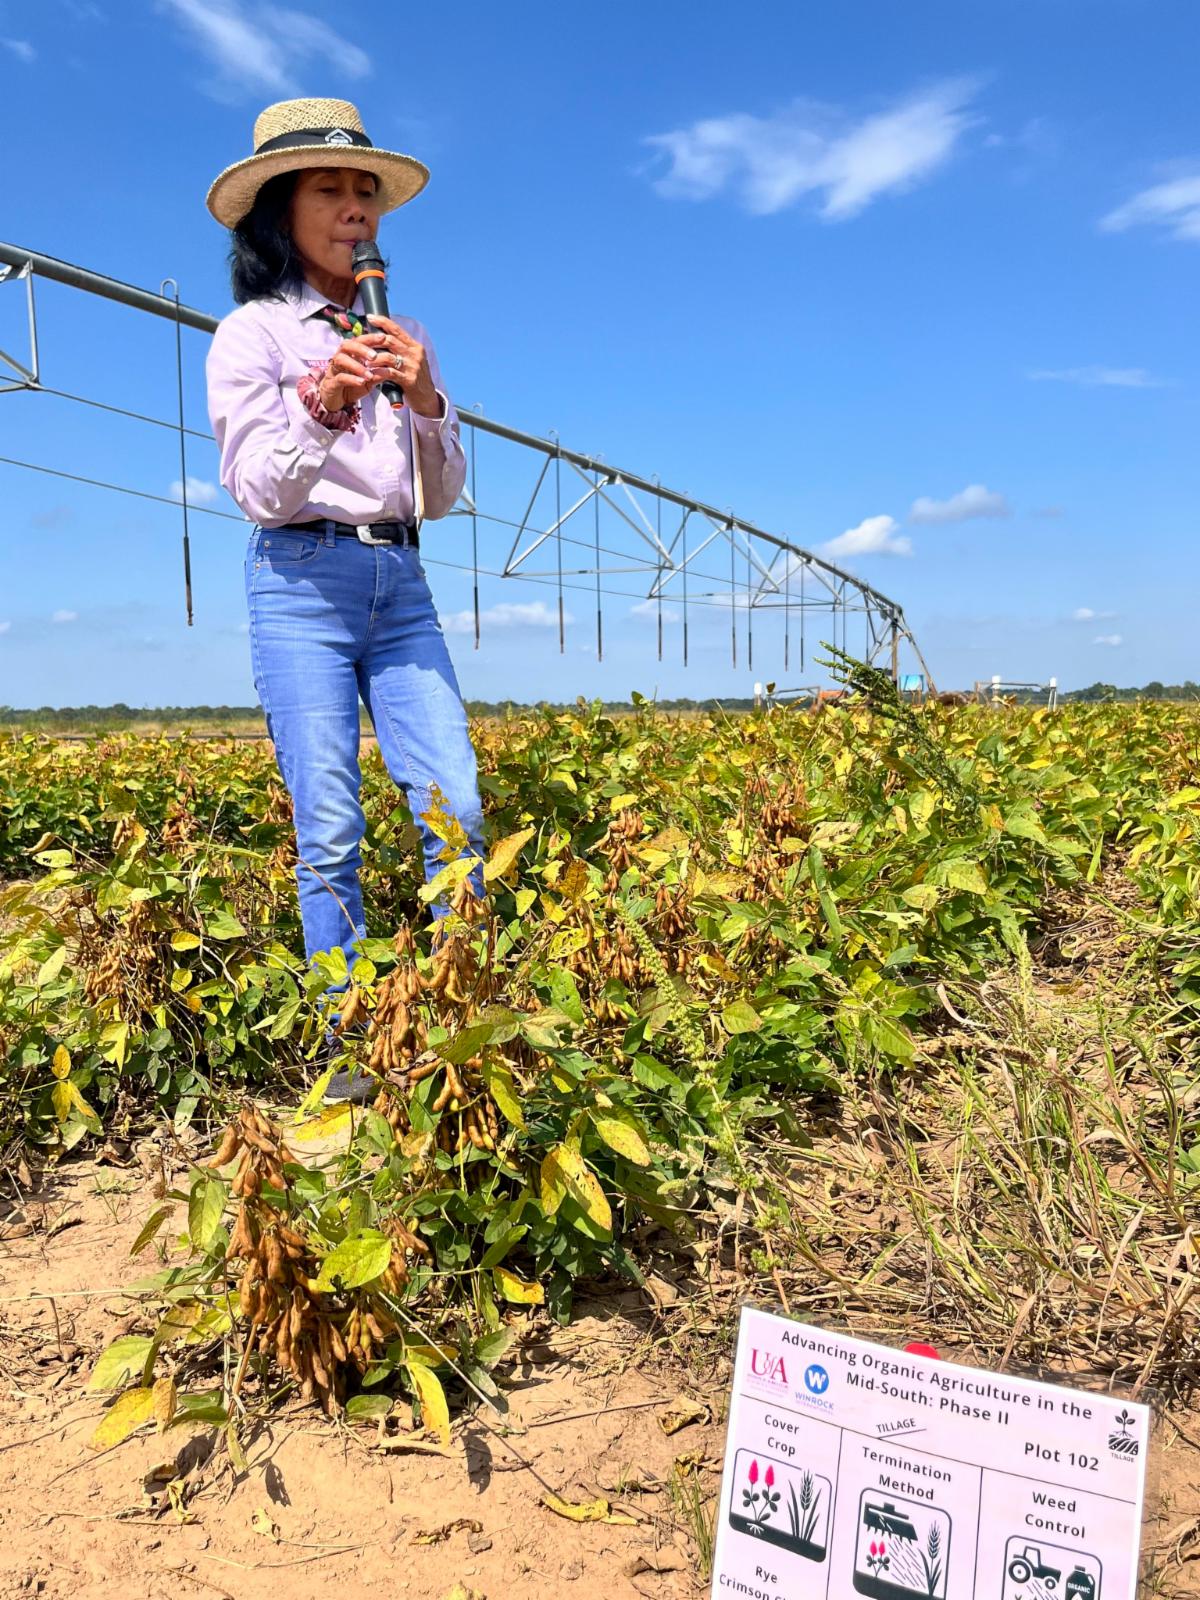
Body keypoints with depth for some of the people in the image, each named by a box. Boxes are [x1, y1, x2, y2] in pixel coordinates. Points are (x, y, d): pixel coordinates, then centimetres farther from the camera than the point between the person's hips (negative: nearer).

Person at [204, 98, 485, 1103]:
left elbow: (441, 496, 13)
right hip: (301, 580, -4)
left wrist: (426, 404, -5)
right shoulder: (253, 333, 4)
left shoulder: (401, 337, 17)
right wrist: (322, 406, -20)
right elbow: (257, 491, -4)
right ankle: (349, 1044, 3)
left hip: (400, 583, 4)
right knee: (329, 828, -7)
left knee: (455, 803, -6)